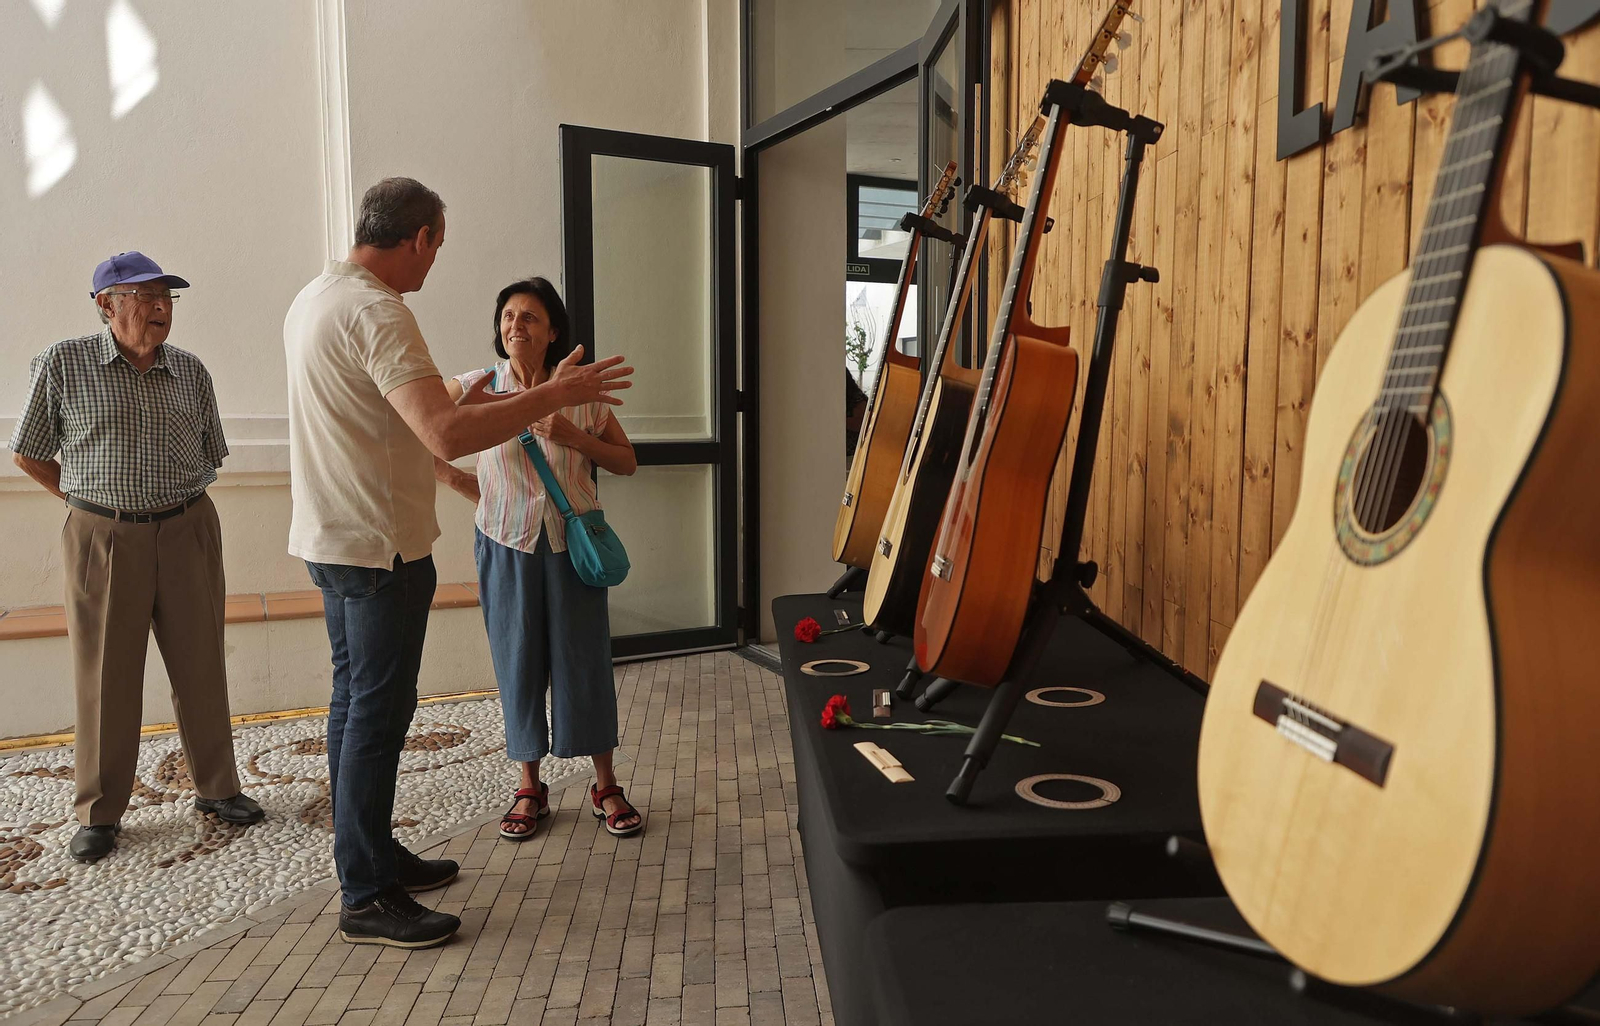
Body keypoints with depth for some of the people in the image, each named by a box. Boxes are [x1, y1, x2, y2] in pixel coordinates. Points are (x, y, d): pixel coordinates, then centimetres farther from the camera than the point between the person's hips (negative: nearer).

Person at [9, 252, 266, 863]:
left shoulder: (190, 371, 5)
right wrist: (97, 499, 4)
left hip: (188, 532, 3)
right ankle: (99, 813, 19)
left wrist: (176, 497, 10)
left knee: (202, 667, 8)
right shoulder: (62, 364, -3)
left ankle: (216, 788, 23)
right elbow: (29, 455, 5)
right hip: (102, 539, -2)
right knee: (105, 678, 5)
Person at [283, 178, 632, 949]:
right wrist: (555, 394, -24)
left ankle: (373, 855, 32)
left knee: (355, 703, 17)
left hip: (331, 539, 10)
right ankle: (366, 900, 10)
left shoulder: (314, 299, 11)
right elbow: (448, 436, -32)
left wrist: (456, 401, 31)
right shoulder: (376, 312, -21)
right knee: (378, 712, -1)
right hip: (381, 546, -10)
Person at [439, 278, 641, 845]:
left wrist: (575, 437, -12)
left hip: (573, 542, 0)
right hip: (507, 544, 0)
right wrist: (458, 481, 1)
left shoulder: (581, 392, -2)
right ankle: (529, 788, 23)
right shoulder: (476, 387, -2)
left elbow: (627, 461, 4)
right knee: (518, 661, 7)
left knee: (585, 660, 4)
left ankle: (605, 785, 18)